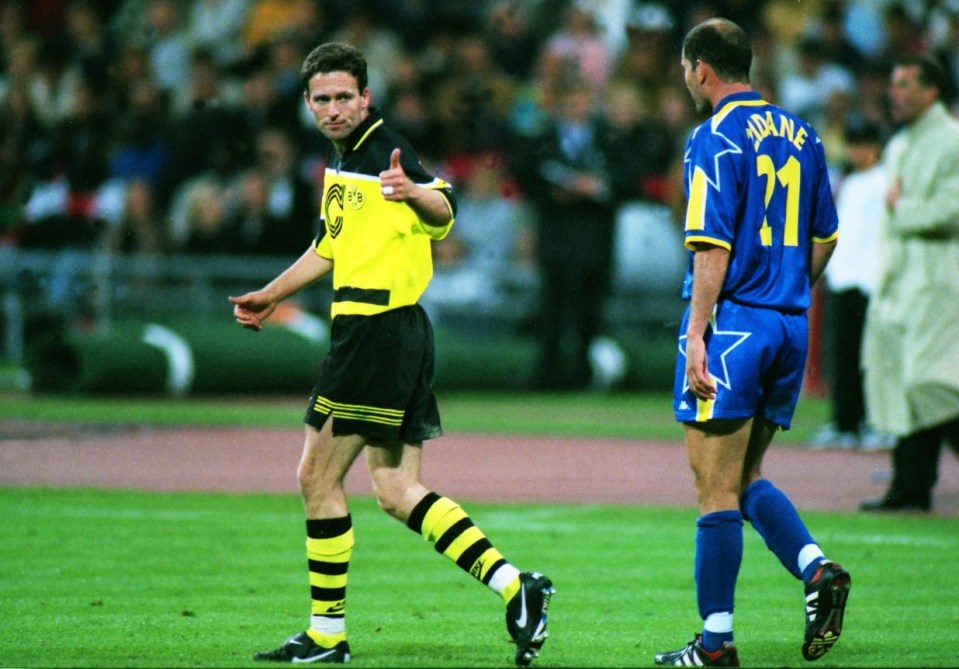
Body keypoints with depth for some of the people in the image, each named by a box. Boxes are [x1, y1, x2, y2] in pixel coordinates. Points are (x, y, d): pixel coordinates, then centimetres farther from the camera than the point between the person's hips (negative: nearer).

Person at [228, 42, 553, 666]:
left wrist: (415, 191, -52)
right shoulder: (343, 161, 18)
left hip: (379, 330, -10)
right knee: (398, 491, 7)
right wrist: (271, 295, 41)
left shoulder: (385, 152, -12)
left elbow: (443, 211, -30)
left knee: (318, 476, -2)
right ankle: (513, 585, -1)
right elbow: (331, 247, 33)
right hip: (365, 330, 10)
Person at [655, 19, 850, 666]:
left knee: (717, 489, -2)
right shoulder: (800, 135, 12)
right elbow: (825, 238, 16)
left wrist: (696, 333, -16)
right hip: (790, 324, 7)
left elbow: (713, 249, -17)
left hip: (733, 323, -7)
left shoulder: (716, 140, -10)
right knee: (748, 477, 18)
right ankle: (817, 569, -4)